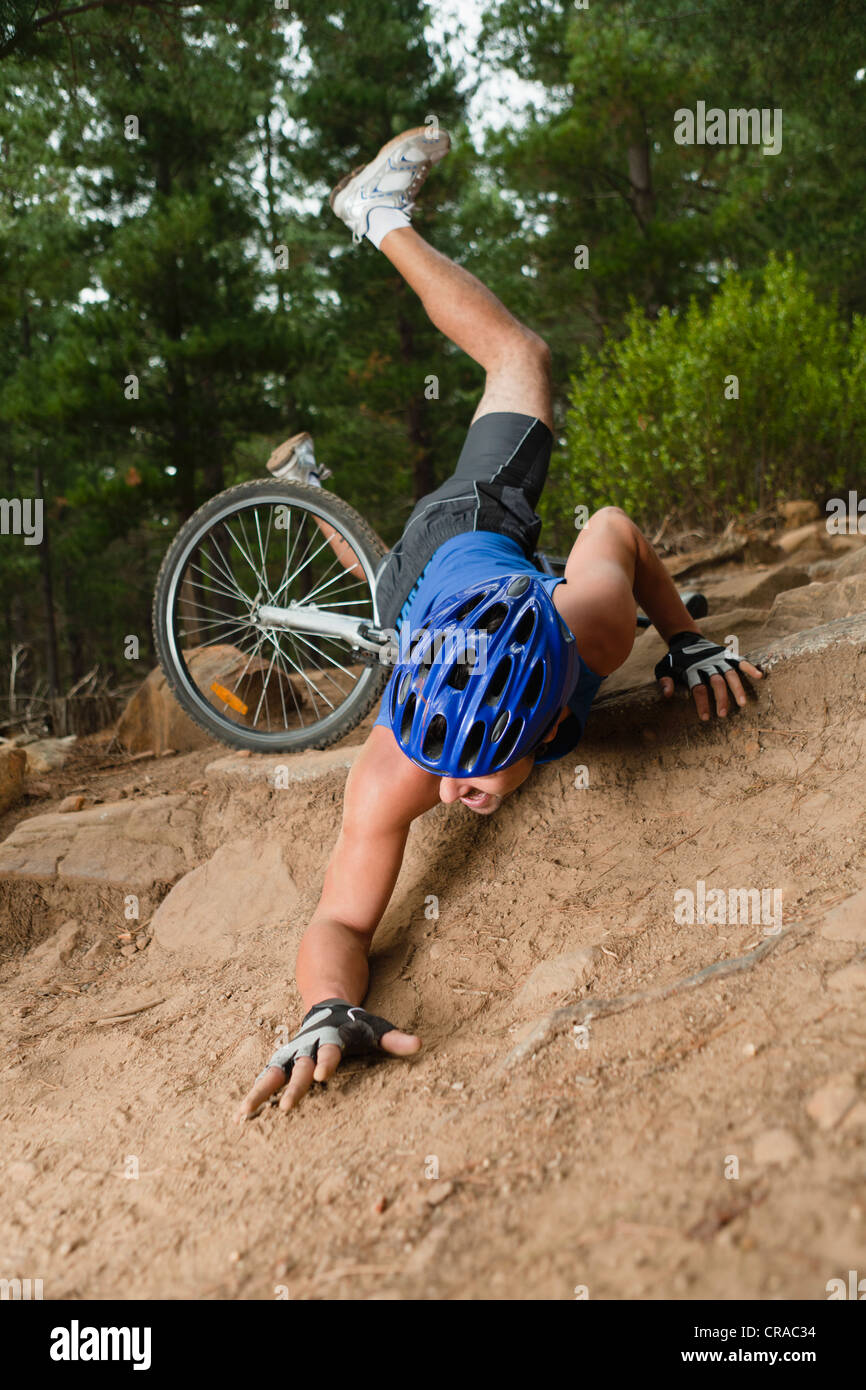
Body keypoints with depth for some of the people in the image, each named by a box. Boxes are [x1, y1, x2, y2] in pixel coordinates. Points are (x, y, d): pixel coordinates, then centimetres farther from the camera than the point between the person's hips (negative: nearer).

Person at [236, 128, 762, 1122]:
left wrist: (688, 642, -17)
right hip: (419, 584, -1)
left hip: (487, 532, 1)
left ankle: (383, 215, 43)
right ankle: (311, 488, 65)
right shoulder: (393, 777, -48)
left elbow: (613, 529, -24)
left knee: (520, 358, 29)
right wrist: (328, 1013, -63)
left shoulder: (598, 621, -46)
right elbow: (341, 924, -44)